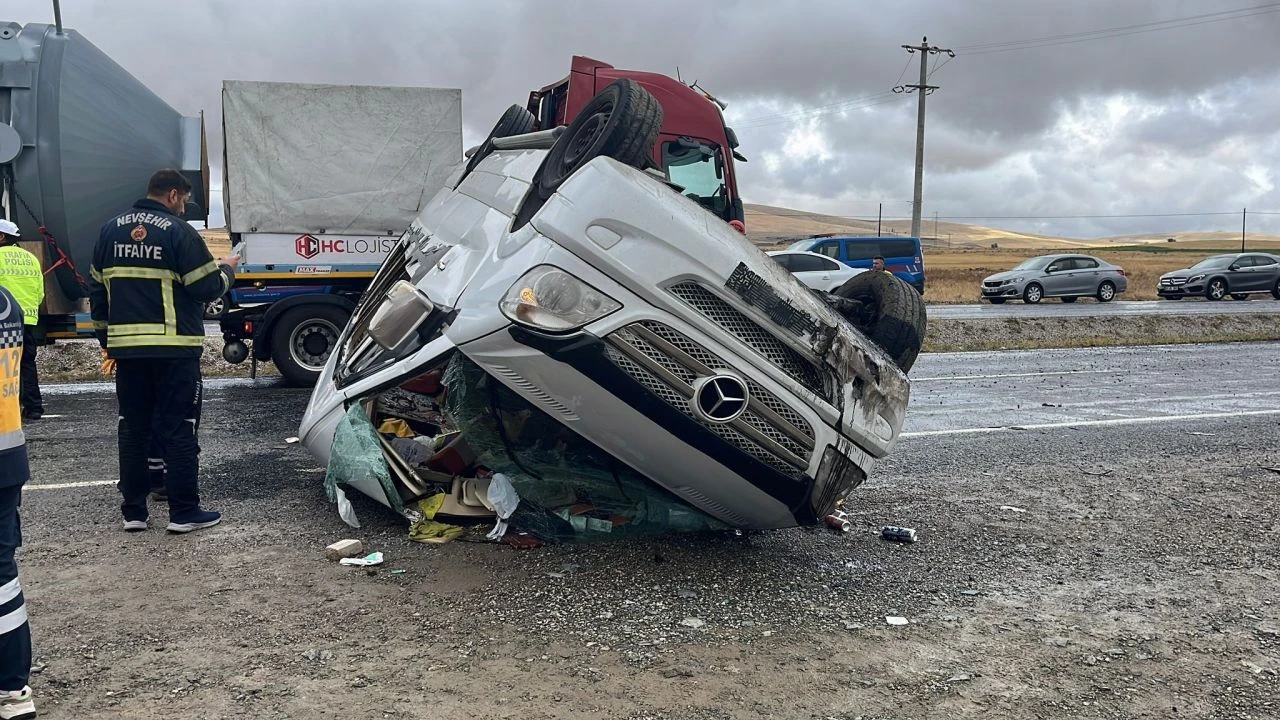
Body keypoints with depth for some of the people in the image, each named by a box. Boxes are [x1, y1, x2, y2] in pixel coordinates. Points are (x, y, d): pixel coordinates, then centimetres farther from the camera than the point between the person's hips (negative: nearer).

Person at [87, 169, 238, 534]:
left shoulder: (111, 230, 12)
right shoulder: (178, 231, -8)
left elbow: (97, 291, 16)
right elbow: (208, 288, -9)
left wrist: (108, 342, 22)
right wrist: (227, 269, 11)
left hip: (126, 348, 6)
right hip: (174, 347, -6)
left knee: (132, 429, 12)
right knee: (179, 429, 0)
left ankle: (133, 511, 16)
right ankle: (184, 512, 2)